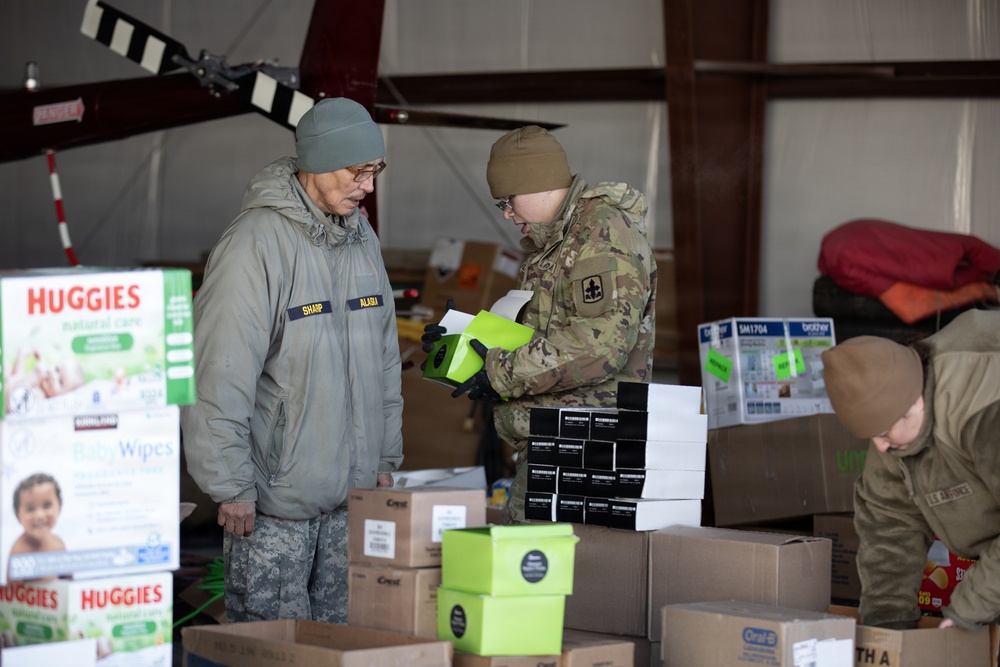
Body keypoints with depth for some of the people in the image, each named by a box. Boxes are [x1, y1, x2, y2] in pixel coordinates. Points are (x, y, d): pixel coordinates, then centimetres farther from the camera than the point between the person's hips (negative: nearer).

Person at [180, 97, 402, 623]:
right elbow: (218, 377, -18)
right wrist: (230, 486, -18)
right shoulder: (256, 243, -15)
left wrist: (386, 457, 16)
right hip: (273, 501, -7)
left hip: (352, 493, 7)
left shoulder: (362, 239, 9)